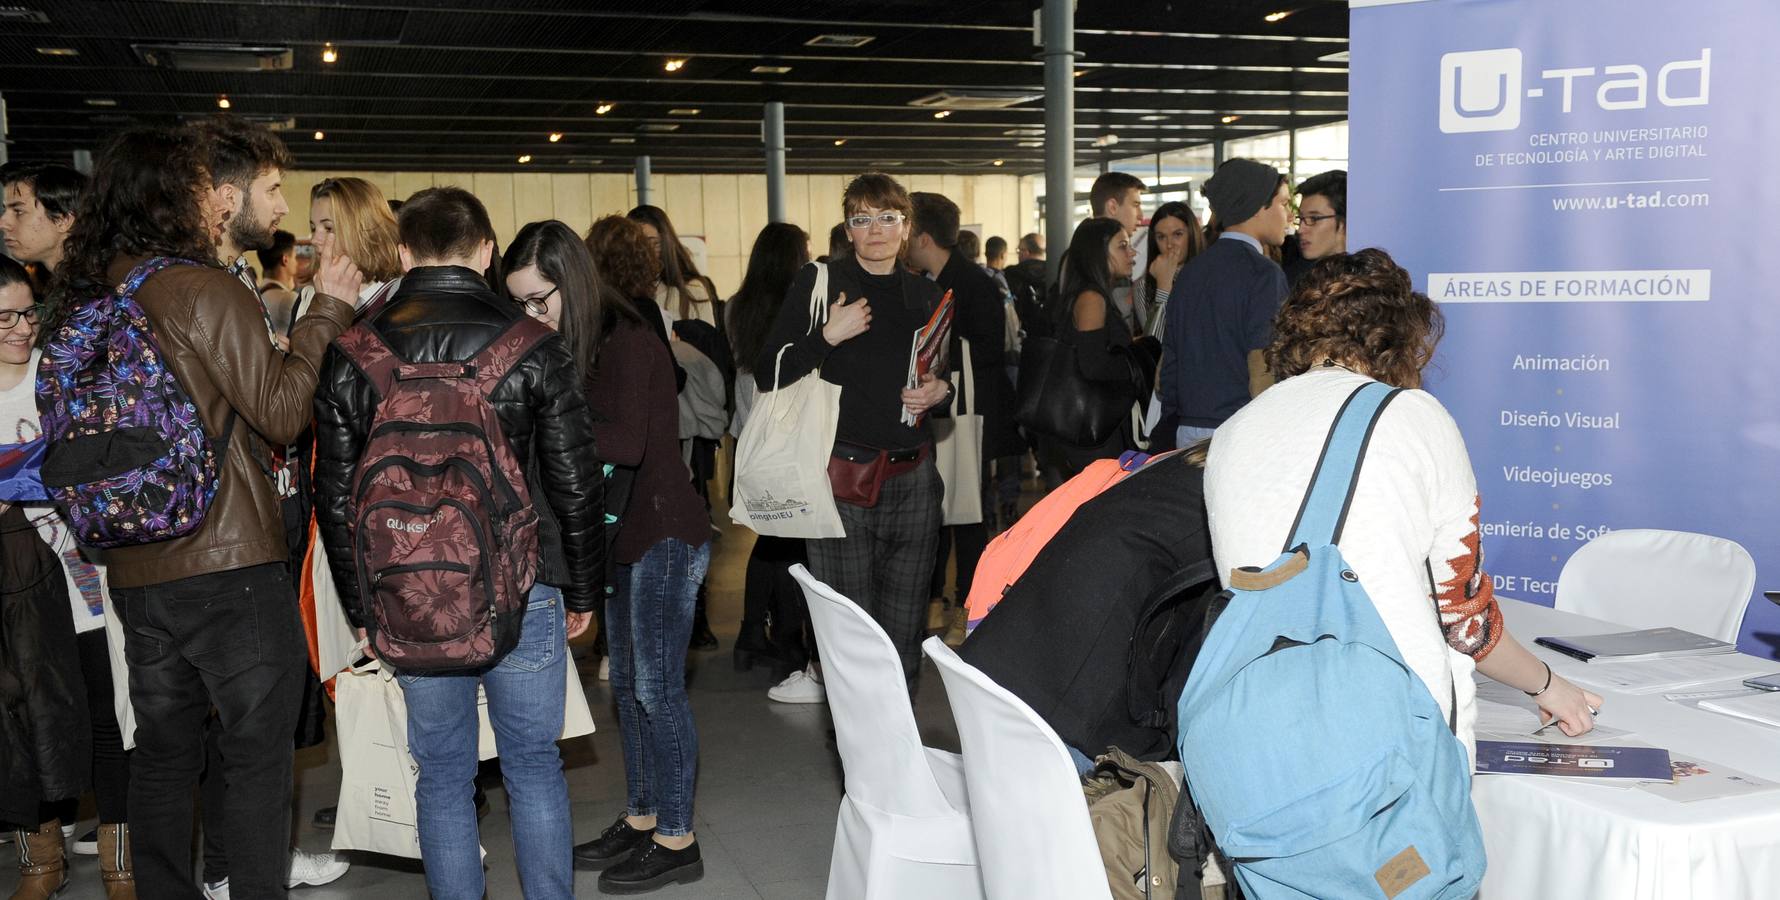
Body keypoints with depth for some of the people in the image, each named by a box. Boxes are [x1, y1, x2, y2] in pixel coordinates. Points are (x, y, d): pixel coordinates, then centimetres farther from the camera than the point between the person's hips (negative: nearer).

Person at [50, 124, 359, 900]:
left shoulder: (87, 299, 9)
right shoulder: (207, 291, -12)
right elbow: (281, 411, -13)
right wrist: (327, 308, -6)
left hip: (134, 569, 7)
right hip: (230, 566, -7)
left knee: (162, 754, 17)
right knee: (257, 755, 2)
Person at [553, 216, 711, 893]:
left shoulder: (628, 344, -17)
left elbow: (626, 443, -28)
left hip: (665, 537, -9)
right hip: (625, 536, 9)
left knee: (657, 687, -3)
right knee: (628, 685, 14)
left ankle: (675, 841, 9)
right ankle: (640, 821, 27)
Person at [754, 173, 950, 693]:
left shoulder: (926, 296, 13)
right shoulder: (819, 283, 1)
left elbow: (947, 378, 24)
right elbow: (767, 375, -4)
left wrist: (940, 392, 2)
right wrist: (826, 336, -16)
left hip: (913, 478, 4)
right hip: (842, 476, -3)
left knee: (905, 628, 7)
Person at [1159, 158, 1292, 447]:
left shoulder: (1189, 272, 13)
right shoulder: (1263, 273, -10)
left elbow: (1168, 365, 16)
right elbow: (1262, 371, -16)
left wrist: (1172, 420, 22)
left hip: (1188, 433, 8)